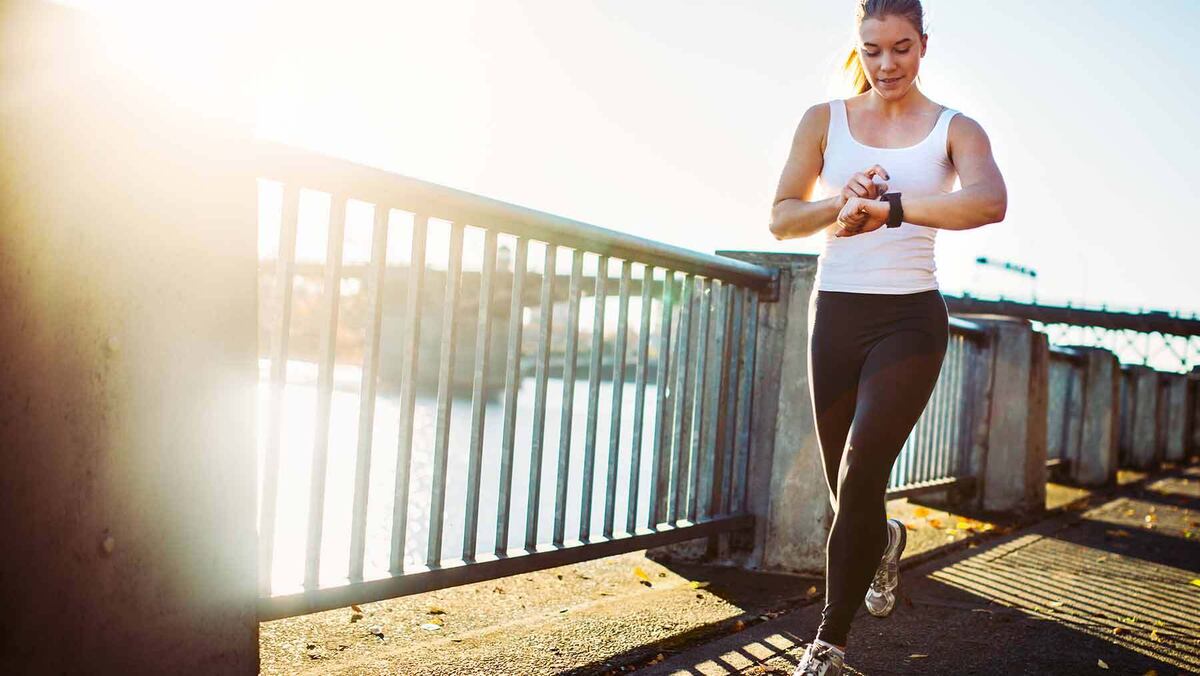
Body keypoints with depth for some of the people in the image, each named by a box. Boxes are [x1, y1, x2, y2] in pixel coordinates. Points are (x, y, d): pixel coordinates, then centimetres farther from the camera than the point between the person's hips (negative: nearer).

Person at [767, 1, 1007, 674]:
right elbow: (781, 219, 0)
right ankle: (887, 540, 48)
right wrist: (841, 203, -19)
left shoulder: (954, 129, 0)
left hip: (910, 319, -3)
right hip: (835, 314, 3)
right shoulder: (824, 120, 6)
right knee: (847, 487, 11)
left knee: (860, 474, -15)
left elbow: (991, 201, -21)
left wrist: (889, 206, -32)